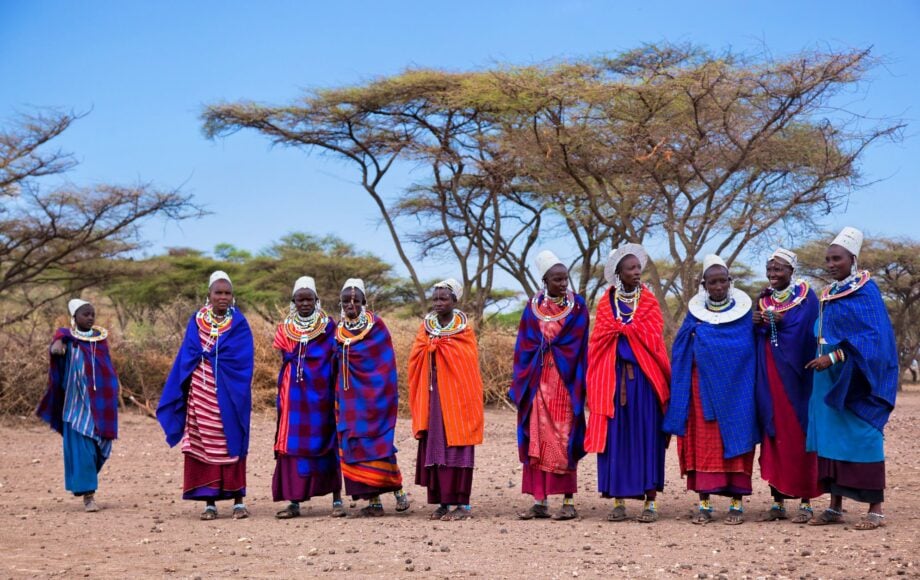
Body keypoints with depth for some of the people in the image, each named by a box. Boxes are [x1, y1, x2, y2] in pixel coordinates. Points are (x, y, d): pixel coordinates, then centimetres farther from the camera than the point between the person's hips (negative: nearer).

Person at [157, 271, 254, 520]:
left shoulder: (239, 324, 2)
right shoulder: (196, 322, 8)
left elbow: (242, 361, -6)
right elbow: (186, 359, 8)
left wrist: (207, 354, -8)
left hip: (229, 395, -2)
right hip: (201, 394, 2)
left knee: (232, 445, 1)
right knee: (203, 446, 1)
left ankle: (238, 500, 7)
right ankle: (209, 502, 7)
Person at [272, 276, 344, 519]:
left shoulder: (328, 326, 2)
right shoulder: (285, 328, 10)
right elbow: (286, 361, 13)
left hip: (321, 394, -2)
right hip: (295, 396, 3)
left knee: (326, 443, -2)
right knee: (293, 444, 0)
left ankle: (337, 499, 3)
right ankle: (294, 501, 4)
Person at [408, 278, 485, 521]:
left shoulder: (464, 329, -2)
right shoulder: (426, 328, 8)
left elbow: (469, 365, -5)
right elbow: (416, 362, 8)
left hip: (456, 397, -4)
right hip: (432, 397, 4)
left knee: (456, 449, -3)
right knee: (434, 448, 3)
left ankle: (462, 504, 1)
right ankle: (443, 501, 11)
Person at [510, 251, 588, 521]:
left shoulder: (577, 306, 0)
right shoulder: (533, 308, 6)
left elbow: (581, 347, -1)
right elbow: (524, 347, 8)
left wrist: (580, 382, -9)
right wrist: (520, 384, 3)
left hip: (565, 380, -2)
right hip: (538, 381, 3)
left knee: (563, 440, -2)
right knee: (538, 440, 3)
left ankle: (569, 501, 4)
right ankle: (540, 501, 9)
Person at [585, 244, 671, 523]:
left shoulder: (649, 301, 7)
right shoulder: (606, 303, 9)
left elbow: (653, 337, -2)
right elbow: (598, 341, 4)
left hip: (644, 377, -1)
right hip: (613, 377, 1)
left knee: (645, 435, -1)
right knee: (616, 436, 0)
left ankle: (650, 501, 1)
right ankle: (618, 500, 5)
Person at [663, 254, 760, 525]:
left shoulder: (743, 310, 2)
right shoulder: (695, 312, 7)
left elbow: (751, 350, -2)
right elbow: (680, 351, 8)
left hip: (734, 388, -1)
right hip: (702, 387, 2)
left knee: (735, 439, -1)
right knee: (703, 442, 0)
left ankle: (737, 503, 4)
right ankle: (704, 503, 4)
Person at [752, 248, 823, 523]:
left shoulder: (806, 297, -2)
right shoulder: (763, 299, 13)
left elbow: (810, 335, -10)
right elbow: (755, 339, 15)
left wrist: (783, 322, -21)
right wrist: (756, 324, -6)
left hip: (795, 376, -5)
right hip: (768, 377, 5)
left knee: (798, 436, -3)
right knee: (773, 435, 4)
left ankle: (806, 502, 4)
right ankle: (778, 500, 10)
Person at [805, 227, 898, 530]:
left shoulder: (865, 292, -9)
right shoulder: (828, 294, 13)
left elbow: (874, 337, -18)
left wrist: (835, 357, -23)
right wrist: (824, 359, 5)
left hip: (855, 379, -8)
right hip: (829, 378, 8)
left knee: (861, 438, -5)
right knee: (829, 437, 7)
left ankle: (876, 509, 1)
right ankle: (835, 507, 12)